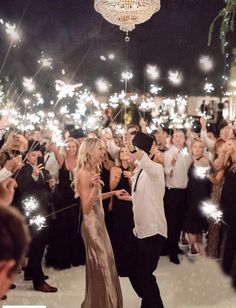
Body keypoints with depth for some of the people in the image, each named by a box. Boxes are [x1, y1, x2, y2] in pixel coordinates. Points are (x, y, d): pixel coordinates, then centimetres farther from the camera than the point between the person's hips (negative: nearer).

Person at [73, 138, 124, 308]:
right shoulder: (84, 174, -20)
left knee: (105, 263, 17)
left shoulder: (94, 170, 7)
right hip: (92, 224, -9)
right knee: (99, 265, 3)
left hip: (99, 222, 9)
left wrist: (113, 193, 16)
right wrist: (94, 186, -35)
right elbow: (86, 208, -23)